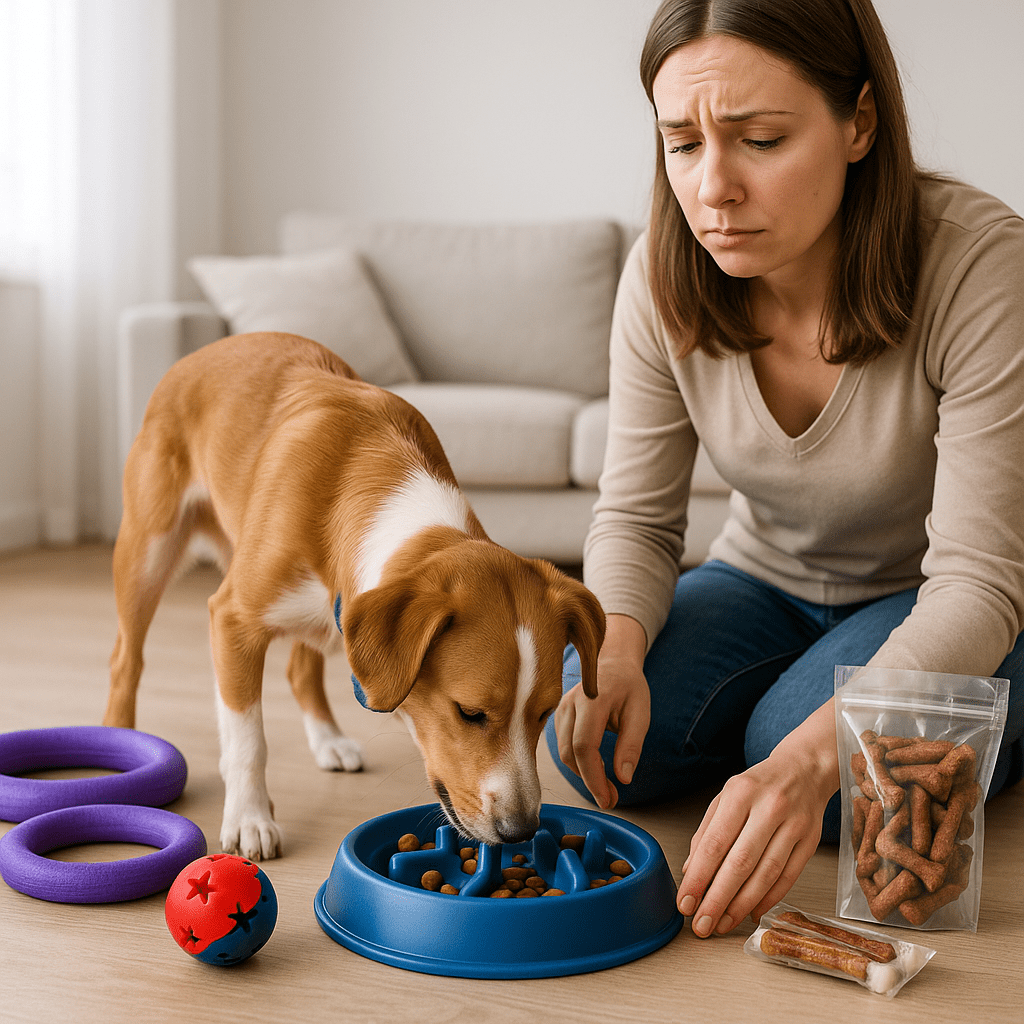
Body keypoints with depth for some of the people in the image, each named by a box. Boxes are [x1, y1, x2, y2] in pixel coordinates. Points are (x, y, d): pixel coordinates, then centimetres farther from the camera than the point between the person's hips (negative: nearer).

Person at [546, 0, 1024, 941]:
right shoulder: (664, 278, -18)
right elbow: (637, 517, -8)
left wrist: (810, 757, -46)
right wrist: (614, 646, -31)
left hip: (941, 612, -3)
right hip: (769, 582, 4)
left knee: (811, 762, -30)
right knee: (599, 739, -19)